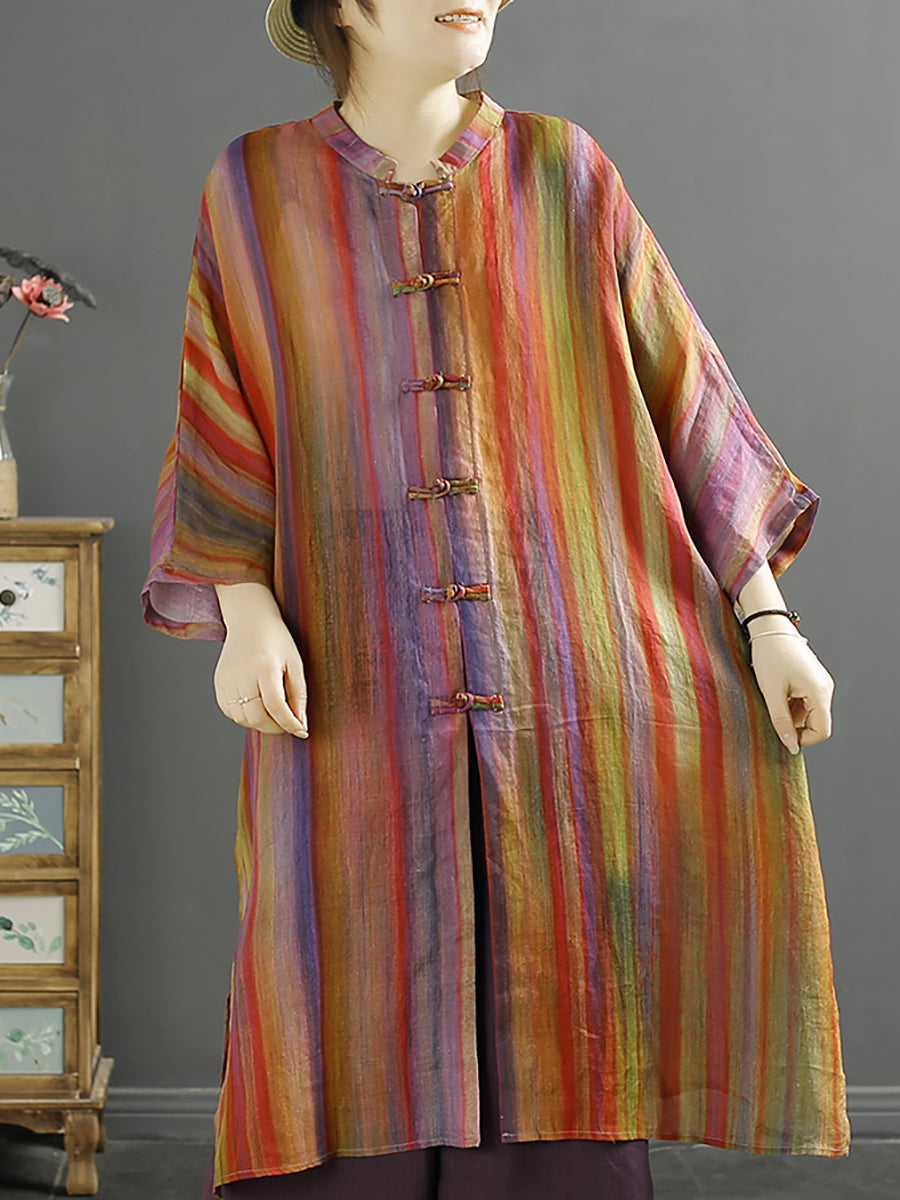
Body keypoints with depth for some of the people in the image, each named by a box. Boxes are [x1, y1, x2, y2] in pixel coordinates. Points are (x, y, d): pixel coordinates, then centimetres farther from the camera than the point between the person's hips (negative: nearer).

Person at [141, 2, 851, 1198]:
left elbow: (682, 388, 6)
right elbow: (220, 432, 5)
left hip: (562, 689, 1)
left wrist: (768, 615, -1)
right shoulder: (256, 188, 6)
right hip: (360, 693, 0)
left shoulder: (562, 172, 6)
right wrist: (244, 611, -12)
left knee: (555, 1049, 1)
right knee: (361, 1082, -4)